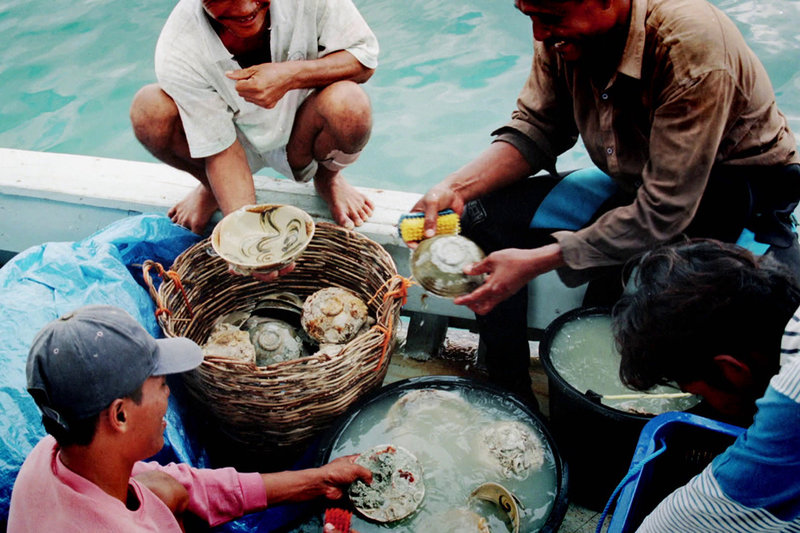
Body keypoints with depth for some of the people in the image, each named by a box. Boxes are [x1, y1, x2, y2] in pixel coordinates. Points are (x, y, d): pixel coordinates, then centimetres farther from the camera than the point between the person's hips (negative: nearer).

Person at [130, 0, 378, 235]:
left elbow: (364, 57, -15)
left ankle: (328, 178, 4)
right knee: (149, 111, -27)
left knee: (348, 104, -33)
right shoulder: (177, 53, -28)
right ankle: (212, 186, 6)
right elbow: (221, 151, -24)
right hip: (235, 140, 0)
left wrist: (291, 75, -34)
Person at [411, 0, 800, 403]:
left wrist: (535, 262, -33)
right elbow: (535, 130, -2)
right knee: (486, 213, -9)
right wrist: (456, 188, -19)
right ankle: (508, 401, 4)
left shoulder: (691, 47, -32)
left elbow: (664, 213, -32)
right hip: (637, 184, 6)